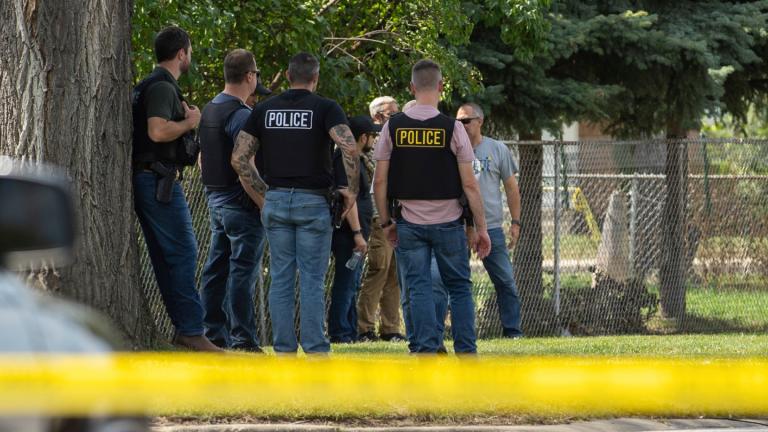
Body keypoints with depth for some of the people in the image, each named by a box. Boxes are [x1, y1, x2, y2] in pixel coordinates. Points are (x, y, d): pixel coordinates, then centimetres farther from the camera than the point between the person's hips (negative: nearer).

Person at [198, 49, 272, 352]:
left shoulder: (209, 110, 13)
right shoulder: (240, 115, -16)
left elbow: (202, 160, 21)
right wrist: (263, 201, -16)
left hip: (215, 199, 9)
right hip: (240, 201, -9)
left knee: (217, 268, 11)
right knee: (243, 270, -8)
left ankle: (213, 335, 14)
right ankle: (242, 339, -9)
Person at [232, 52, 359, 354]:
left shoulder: (264, 110, 7)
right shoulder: (325, 108, -4)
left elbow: (239, 158, 4)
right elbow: (349, 148, -20)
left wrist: (262, 192, 12)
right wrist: (352, 189, -8)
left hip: (275, 201, 3)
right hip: (313, 203, -3)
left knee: (281, 279, 7)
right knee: (312, 281, 0)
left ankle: (283, 351, 7)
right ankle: (315, 352, -1)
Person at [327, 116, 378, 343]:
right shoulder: (346, 160, -15)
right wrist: (357, 233, -24)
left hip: (353, 236, 11)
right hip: (348, 233, -11)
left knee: (351, 285, 14)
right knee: (346, 284, -8)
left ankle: (350, 333, 20)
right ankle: (339, 333, -7)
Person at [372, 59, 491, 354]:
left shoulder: (393, 127, -2)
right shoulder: (452, 128, -7)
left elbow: (380, 181, 0)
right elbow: (469, 184, -7)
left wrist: (386, 222, 11)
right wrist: (481, 228, 0)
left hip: (409, 224, 1)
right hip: (447, 222, -1)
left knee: (418, 288, 4)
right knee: (459, 287, 10)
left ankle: (426, 350, -3)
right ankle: (466, 351, 8)